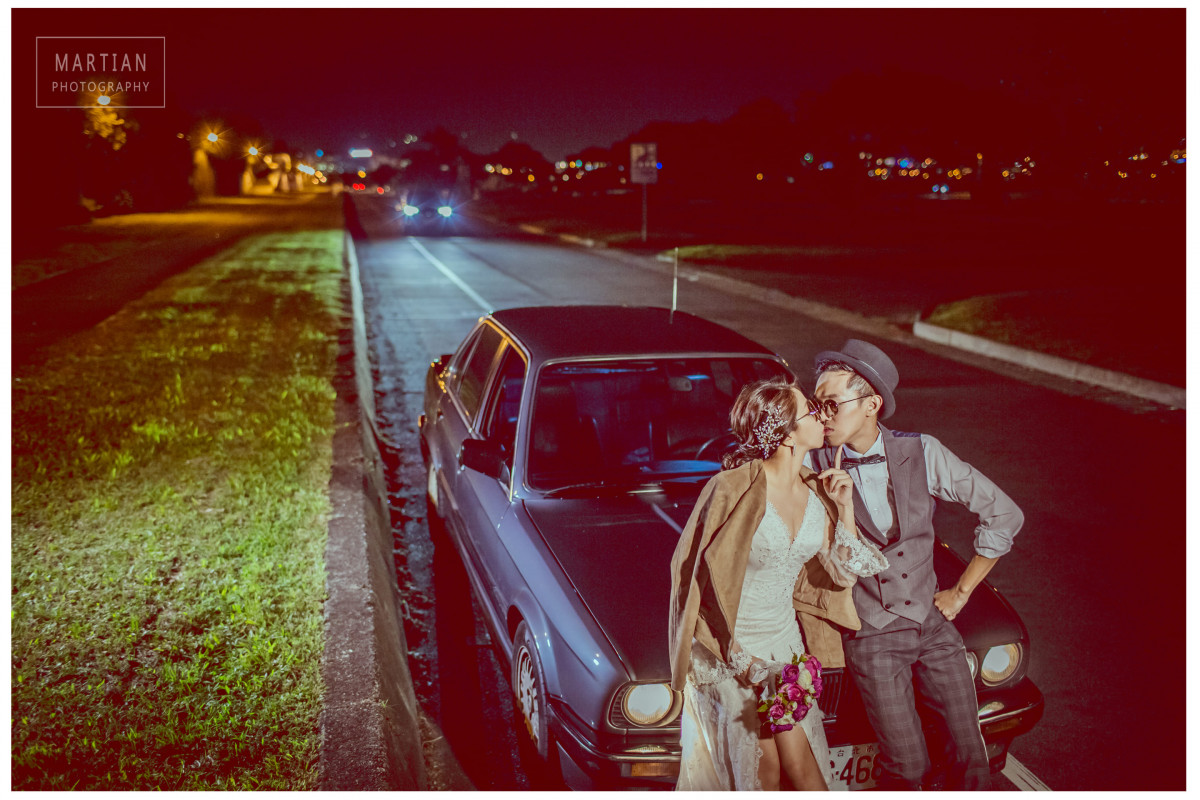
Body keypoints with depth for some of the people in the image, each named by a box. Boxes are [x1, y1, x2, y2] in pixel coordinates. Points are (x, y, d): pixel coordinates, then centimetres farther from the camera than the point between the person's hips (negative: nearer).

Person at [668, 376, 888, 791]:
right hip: (729, 648, -5)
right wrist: (736, 655, -15)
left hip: (785, 643, 5)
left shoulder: (817, 491, 0)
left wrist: (845, 508, -5)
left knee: (801, 765, -1)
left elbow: (841, 573, 6)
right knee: (763, 771, -1)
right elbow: (701, 572, -14)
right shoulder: (734, 487, -20)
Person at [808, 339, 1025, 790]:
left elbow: (1003, 515, 2)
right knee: (908, 765, -4)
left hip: (933, 624, 2)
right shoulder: (816, 466, -11)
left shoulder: (922, 453, -7)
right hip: (872, 638, -2)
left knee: (970, 756, 6)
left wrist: (961, 592, 3)